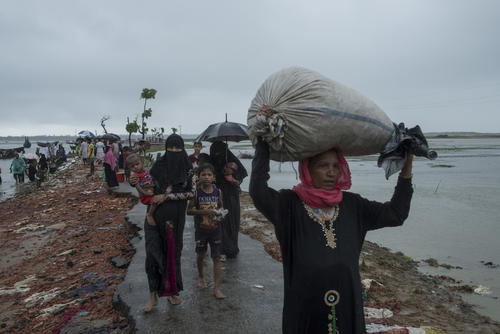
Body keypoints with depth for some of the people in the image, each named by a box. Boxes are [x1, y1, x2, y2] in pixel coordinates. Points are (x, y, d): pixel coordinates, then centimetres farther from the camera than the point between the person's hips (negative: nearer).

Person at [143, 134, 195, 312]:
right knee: (153, 252, -5)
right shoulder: (158, 166, 0)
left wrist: (166, 196, -14)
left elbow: (191, 192, -8)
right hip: (156, 216, 0)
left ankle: (171, 291, 27)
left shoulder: (187, 169, -2)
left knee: (173, 252, 10)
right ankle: (153, 295, 8)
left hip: (176, 217, 1)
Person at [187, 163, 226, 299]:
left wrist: (219, 212, -10)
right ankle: (201, 276, 45)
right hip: (201, 229, -1)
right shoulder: (196, 192, -9)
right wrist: (204, 212, -23)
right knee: (201, 255, 17)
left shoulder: (218, 192, -3)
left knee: (216, 258, 0)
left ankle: (217, 288, 6)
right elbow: (189, 210, -11)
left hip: (215, 229, 1)